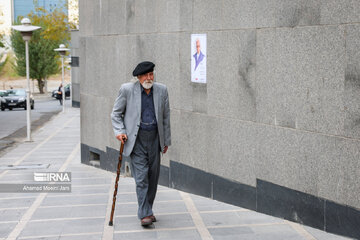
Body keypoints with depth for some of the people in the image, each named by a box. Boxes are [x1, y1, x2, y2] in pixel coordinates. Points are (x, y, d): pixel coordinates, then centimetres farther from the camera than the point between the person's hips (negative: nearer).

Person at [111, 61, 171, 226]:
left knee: (153, 176, 9)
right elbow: (116, 113, 4)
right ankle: (144, 214, -5)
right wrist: (119, 131, -11)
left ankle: (147, 209, 24)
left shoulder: (161, 90, 4)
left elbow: (165, 116, 12)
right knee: (141, 177, -9)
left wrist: (166, 140, 13)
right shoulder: (127, 89, -5)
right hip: (136, 139, -3)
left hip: (154, 138, 4)